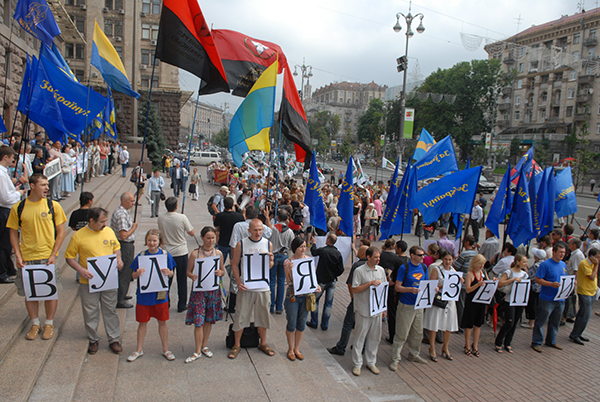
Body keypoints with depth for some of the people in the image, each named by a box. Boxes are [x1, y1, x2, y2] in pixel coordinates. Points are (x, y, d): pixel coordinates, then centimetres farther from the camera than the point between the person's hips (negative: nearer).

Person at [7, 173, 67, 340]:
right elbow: (13, 233, 6)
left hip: (47, 257, -1)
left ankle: (49, 324, 23)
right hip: (26, 258, 1)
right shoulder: (18, 208, 0)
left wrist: (53, 255, -9)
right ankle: (35, 324, 28)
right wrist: (18, 256, -4)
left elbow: (61, 232, -1)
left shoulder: (53, 206, -3)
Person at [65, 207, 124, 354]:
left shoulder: (109, 231, 2)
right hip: (88, 282, -2)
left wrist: (118, 259, -2)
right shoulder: (78, 236, -9)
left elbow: (116, 247, 17)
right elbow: (69, 257, -3)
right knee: (90, 313, 10)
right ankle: (93, 340, 28)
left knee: (110, 310, 10)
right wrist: (80, 270, -18)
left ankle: (114, 339, 22)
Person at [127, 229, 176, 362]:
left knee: (162, 322, 10)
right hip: (144, 295, 0)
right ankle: (139, 349, 31)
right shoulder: (141, 256, -5)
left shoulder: (166, 255, -4)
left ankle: (166, 349, 26)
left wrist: (168, 273, -19)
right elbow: (133, 276, 1)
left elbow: (171, 274, 4)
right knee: (143, 322, 13)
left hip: (160, 294, 0)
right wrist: (137, 273, -22)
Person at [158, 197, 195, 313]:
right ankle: (182, 305, 16)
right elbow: (192, 233, -6)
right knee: (182, 280, 9)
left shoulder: (161, 218, -5)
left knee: (166, 279, 14)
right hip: (181, 252, -2)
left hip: (166, 252, 3)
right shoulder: (182, 217, -14)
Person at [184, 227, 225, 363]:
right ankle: (198, 351, 10)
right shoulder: (195, 254, -5)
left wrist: (220, 273, -11)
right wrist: (193, 276, -20)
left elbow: (223, 271, 12)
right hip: (199, 289, -3)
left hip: (214, 289, 3)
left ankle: (204, 346, 28)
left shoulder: (218, 253, 2)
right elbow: (188, 271, 1)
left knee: (209, 320, 11)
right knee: (198, 321, -3)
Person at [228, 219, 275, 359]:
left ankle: (263, 343, 29)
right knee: (241, 316, 4)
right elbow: (235, 264, 0)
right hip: (246, 286, -2)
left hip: (263, 286, 2)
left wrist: (270, 260, -13)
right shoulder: (241, 244, -4)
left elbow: (270, 266, 10)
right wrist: (238, 282, -11)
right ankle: (236, 345, 21)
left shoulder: (268, 244, 3)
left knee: (263, 315, 12)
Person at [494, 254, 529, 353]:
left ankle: (507, 344, 20)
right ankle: (498, 343, 7)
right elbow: (500, 284, -18)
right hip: (509, 301, -6)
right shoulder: (509, 272, -8)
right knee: (509, 323, -9)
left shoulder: (524, 274, 10)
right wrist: (513, 279, -24)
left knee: (515, 324, 8)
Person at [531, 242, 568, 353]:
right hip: (547, 299, -7)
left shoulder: (563, 264, 11)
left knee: (555, 322, 18)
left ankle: (551, 341, 33)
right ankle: (536, 342, 11)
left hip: (560, 299, 7)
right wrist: (552, 284, -25)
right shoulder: (546, 264, -13)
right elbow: (538, 279, -15)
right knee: (541, 321, 1)